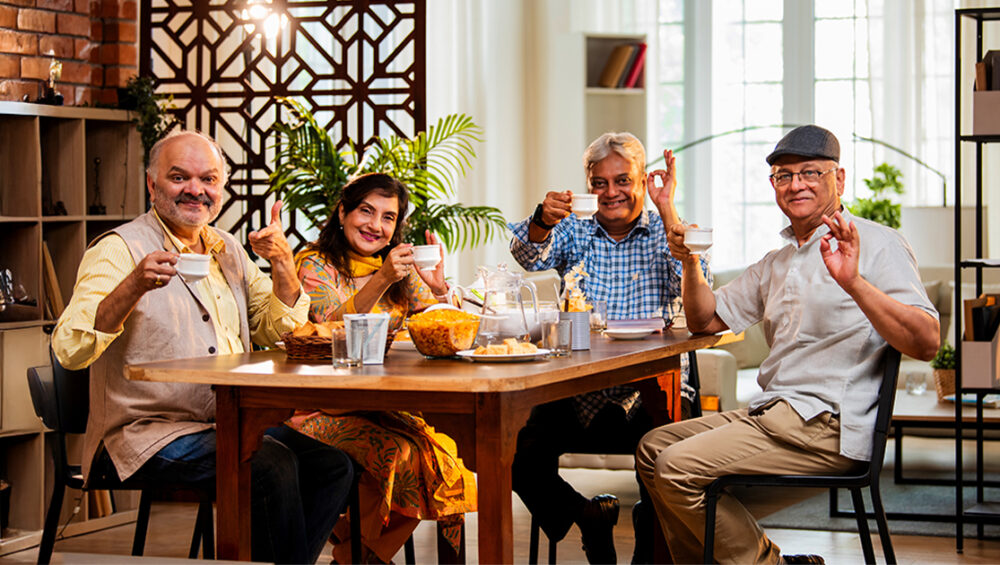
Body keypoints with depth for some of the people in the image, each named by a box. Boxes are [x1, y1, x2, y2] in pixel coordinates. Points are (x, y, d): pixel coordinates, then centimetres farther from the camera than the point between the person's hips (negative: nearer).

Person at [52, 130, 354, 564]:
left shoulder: (228, 250, 17)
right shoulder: (120, 249, -6)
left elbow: (278, 331, 19)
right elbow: (69, 350, -18)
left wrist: (283, 263, 2)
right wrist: (134, 287, -33)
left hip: (230, 426, 8)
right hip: (148, 434, -7)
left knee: (333, 463, -11)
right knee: (271, 464, -29)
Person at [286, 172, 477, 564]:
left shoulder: (403, 270, 15)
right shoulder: (315, 265, 0)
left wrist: (439, 290, -14)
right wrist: (381, 280, -28)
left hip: (388, 406, 5)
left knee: (446, 451, -23)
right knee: (401, 453, -31)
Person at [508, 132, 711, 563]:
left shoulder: (665, 233, 8)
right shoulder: (574, 232, 12)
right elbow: (530, 256, -9)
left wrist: (667, 210, -15)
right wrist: (543, 219, -31)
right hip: (577, 393, 2)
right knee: (521, 460, -21)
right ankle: (590, 518, 8)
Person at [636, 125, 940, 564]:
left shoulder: (876, 244, -6)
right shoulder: (777, 261, 21)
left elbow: (925, 343, -18)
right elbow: (707, 320, 26)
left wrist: (854, 283, -30)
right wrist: (690, 262, 7)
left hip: (828, 424, -9)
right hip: (771, 414, 9)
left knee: (677, 467, -18)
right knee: (652, 449, 8)